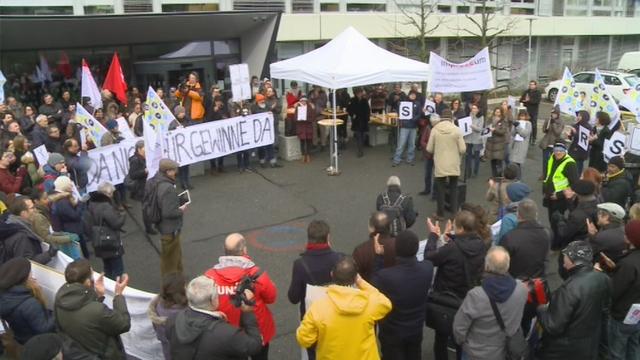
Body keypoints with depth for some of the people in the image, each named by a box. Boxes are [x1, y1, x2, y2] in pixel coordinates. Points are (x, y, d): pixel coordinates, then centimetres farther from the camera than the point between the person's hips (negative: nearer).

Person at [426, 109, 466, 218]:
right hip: (454, 165, 0)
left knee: (440, 189, 11)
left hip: (439, 165, 0)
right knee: (453, 188, 16)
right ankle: (454, 212, 19)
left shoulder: (434, 129, -7)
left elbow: (429, 149, -3)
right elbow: (463, 149, -7)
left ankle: (441, 213, 18)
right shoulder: (456, 130, -8)